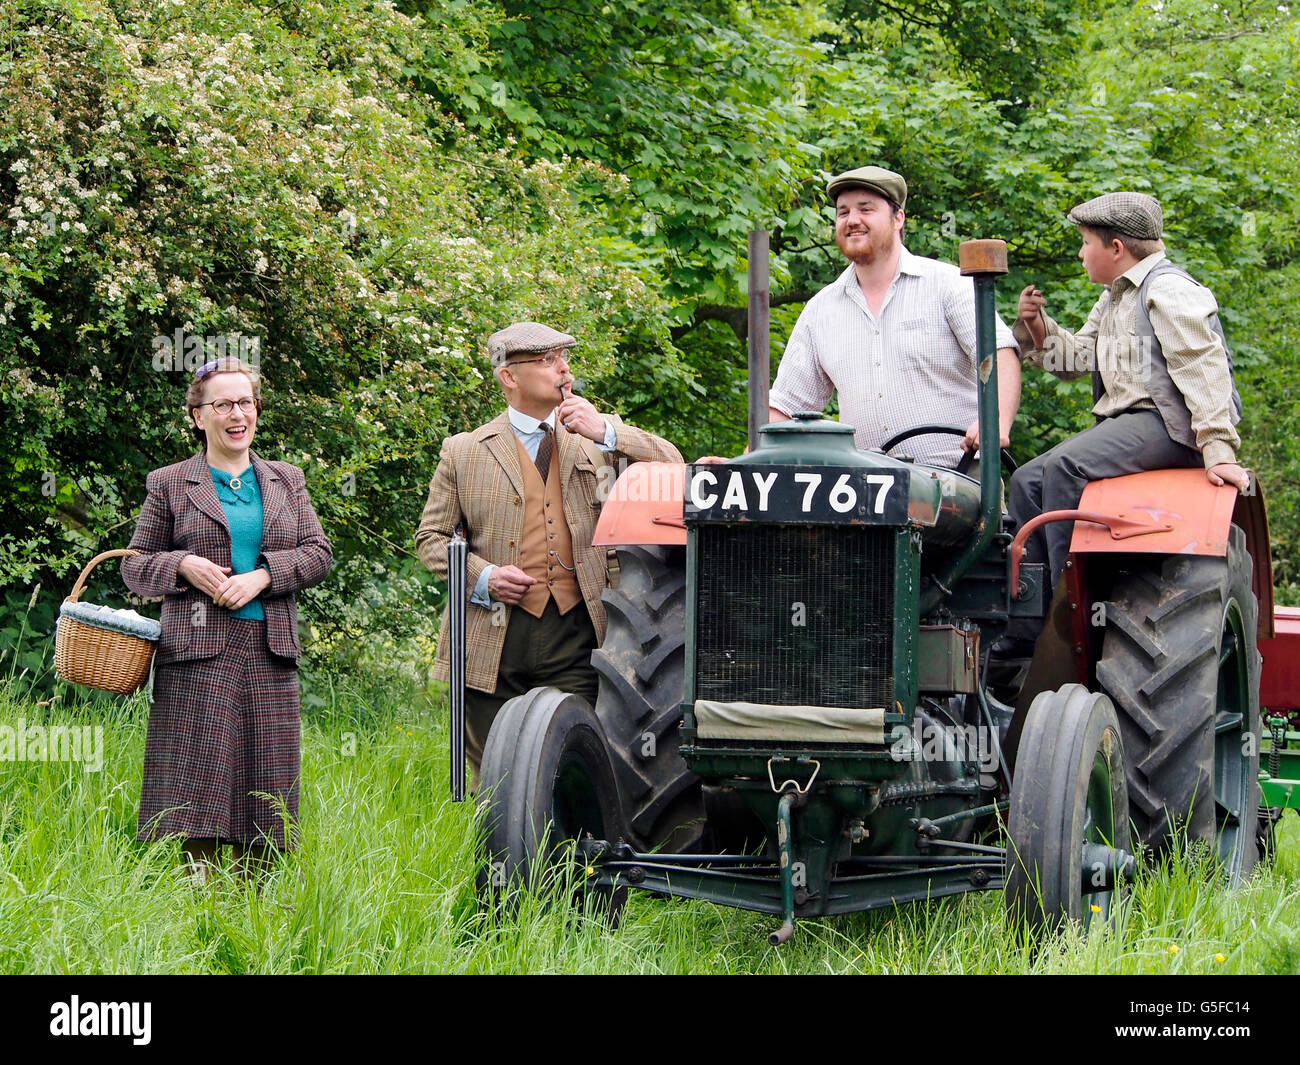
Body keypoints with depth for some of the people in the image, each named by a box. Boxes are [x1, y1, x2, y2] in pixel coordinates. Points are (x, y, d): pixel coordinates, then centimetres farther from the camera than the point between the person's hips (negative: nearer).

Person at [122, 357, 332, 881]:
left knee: (262, 782, 0)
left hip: (268, 653, 3)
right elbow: (135, 566, 10)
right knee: (198, 779, -11)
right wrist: (183, 566, -10)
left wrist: (261, 575, -7)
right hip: (198, 651, -3)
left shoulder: (286, 481, 17)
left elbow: (318, 552, 9)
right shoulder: (169, 485, 9)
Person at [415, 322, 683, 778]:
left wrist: (604, 431, -8)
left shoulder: (596, 440, 15)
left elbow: (671, 467, 4)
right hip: (494, 642, 0)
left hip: (573, 638, 1)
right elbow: (431, 537, 11)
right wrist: (482, 576, -7)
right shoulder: (465, 452, 10)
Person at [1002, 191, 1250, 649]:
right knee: (1028, 481, -1)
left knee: (1065, 467, -29)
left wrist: (1218, 451, -26)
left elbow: (1203, 370, -17)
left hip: (1167, 421, -10)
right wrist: (1037, 325, 4)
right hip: (1124, 421, 10)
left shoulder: (1169, 290, -9)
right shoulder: (1115, 299, 23)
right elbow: (1075, 356, 23)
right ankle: (1025, 631, -7)